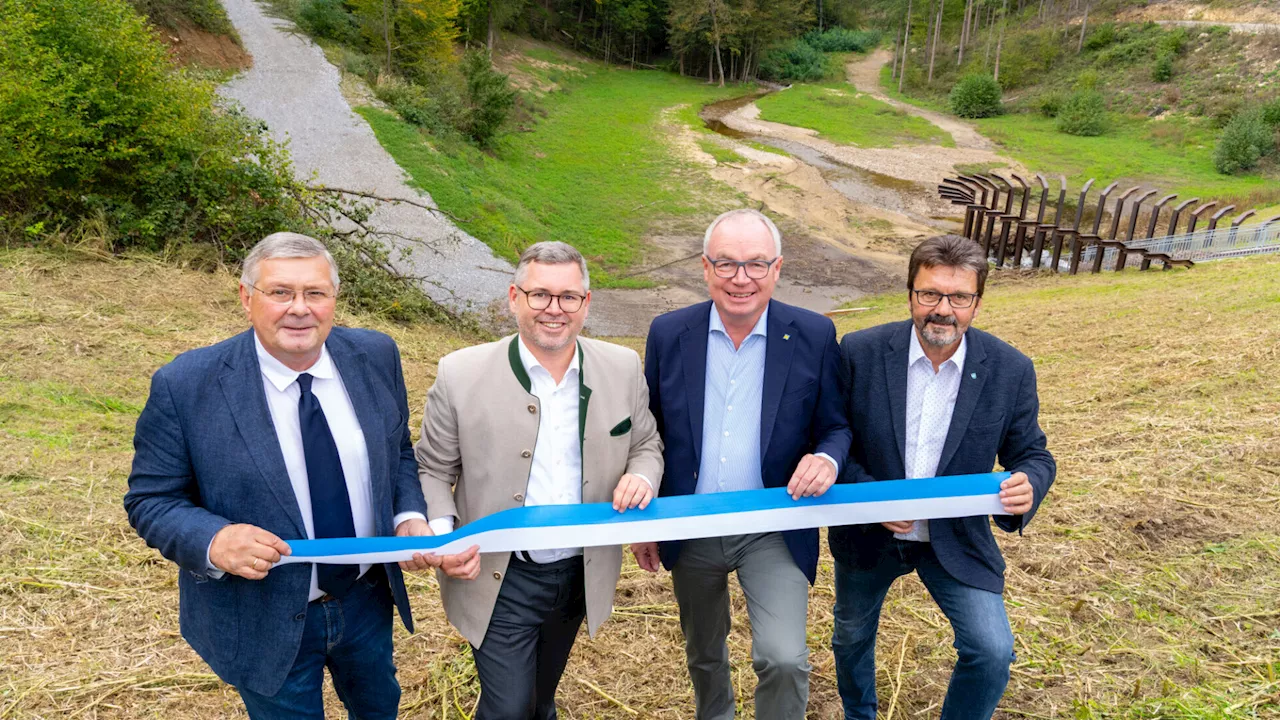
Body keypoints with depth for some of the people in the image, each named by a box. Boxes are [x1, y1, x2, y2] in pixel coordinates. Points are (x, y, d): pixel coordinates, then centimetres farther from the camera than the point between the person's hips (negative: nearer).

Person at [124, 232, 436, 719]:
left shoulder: (374, 356, -9)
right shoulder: (186, 386, -20)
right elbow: (150, 500, -11)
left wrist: (409, 517, -12)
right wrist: (213, 542, -30)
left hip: (369, 599, 4)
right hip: (264, 623, -3)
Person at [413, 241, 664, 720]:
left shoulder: (623, 369, -7)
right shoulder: (461, 375, -15)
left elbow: (645, 445, 7)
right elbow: (431, 470, -5)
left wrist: (641, 476, -16)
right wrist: (443, 536, -22)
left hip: (582, 572, 4)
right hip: (498, 579, -3)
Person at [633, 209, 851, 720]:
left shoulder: (813, 336, -10)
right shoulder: (668, 334, -7)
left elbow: (835, 426, -1)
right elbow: (649, 432, 3)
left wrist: (827, 459, -24)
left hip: (774, 530, -2)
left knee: (784, 658, -16)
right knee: (703, 654, 22)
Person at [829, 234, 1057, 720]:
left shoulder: (1010, 370, -14)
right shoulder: (861, 352, -17)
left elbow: (1032, 454, -3)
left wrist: (1029, 484, -27)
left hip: (957, 538, 0)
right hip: (867, 532, 1)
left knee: (992, 652, -14)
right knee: (852, 640, 21)